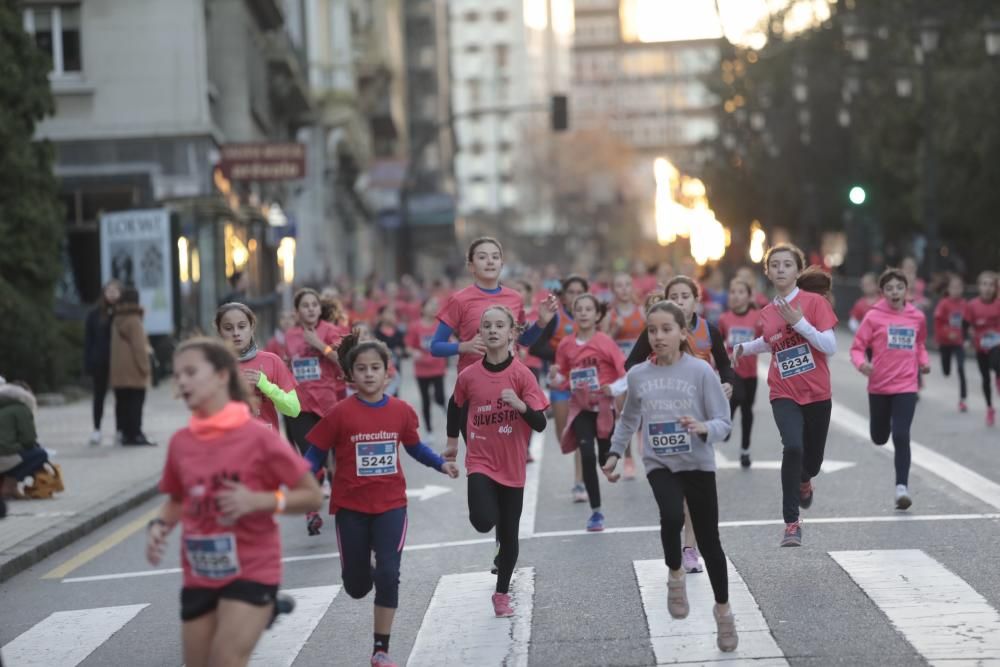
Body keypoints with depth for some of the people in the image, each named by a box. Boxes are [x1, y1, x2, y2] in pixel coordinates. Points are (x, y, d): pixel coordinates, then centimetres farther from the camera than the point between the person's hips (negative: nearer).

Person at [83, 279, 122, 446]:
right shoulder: (95, 314, 0)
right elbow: (88, 340, 2)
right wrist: (88, 362, -4)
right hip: (100, 361, 1)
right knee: (99, 395, 6)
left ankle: (120, 429, 13)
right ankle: (96, 429, 12)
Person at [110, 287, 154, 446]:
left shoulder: (116, 321, 13)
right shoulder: (134, 321, -12)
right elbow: (139, 347, -16)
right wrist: (145, 367, -10)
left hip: (118, 371, 8)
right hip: (134, 372, -8)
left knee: (122, 403, 8)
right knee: (135, 403, -7)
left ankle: (126, 433, 9)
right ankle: (135, 434, -11)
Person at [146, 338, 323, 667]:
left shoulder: (257, 436, -12)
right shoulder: (180, 442, 1)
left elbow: (312, 497, -9)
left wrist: (257, 500, -22)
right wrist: (160, 526, -3)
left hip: (251, 571, -5)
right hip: (199, 575, 5)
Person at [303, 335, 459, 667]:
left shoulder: (401, 411, -3)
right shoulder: (341, 413, -11)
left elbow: (414, 446, 13)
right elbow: (316, 453, -4)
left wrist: (441, 464, 0)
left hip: (391, 505, 1)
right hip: (351, 507, -1)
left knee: (388, 575, -11)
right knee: (357, 586, 9)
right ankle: (364, 569, 50)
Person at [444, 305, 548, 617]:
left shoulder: (522, 375, -10)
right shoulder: (468, 376, -5)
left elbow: (540, 424, -13)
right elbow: (457, 406, 17)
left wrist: (520, 404, -30)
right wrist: (452, 442, 19)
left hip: (512, 466, 0)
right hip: (480, 461, 0)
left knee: (509, 534, 9)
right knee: (483, 521, -24)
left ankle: (502, 593, 27)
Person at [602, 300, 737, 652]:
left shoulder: (701, 371, -10)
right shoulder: (637, 375, 0)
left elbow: (723, 422, -10)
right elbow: (629, 419, 17)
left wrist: (703, 428, -29)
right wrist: (614, 453, 12)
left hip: (698, 464, -1)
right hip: (659, 464, 1)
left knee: (708, 540, 7)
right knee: (672, 518, -29)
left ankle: (723, 611, 27)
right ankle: (675, 576, 1)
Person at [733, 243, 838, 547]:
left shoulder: (814, 301, -8)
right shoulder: (767, 312, 4)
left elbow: (830, 346, -16)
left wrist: (799, 322, -23)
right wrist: (744, 348, 9)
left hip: (817, 394, -1)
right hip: (784, 394, 1)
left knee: (812, 462, 12)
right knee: (793, 447, -25)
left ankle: (803, 482, 53)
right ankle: (791, 522, -15)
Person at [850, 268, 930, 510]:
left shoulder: (917, 317, 1)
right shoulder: (874, 317, -8)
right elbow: (857, 347, -6)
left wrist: (924, 361, 1)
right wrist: (862, 364, -26)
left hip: (906, 387, 0)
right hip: (879, 386, 0)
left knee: (901, 437, -14)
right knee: (879, 438, 16)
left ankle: (902, 488, -9)